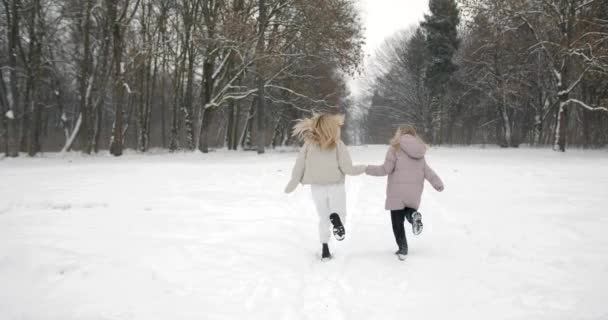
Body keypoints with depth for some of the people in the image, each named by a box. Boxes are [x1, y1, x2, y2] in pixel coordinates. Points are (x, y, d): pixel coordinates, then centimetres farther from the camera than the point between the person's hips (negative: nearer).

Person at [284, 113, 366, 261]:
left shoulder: (308, 144, -1)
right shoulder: (338, 144, -7)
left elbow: (299, 166, 0)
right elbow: (347, 168, -9)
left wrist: (291, 186, 12)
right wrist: (365, 168, 8)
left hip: (317, 187, 3)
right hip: (336, 186, -3)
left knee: (323, 218, 20)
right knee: (340, 212, 15)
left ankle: (325, 249, 11)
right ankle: (336, 217, -23)